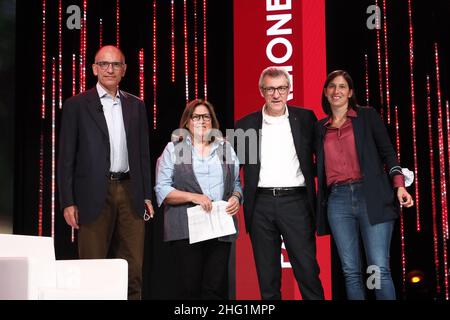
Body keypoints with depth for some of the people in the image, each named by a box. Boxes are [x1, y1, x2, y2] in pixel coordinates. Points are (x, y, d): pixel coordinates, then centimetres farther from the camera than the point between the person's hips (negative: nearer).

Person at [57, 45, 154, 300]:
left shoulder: (136, 106, 13)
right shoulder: (77, 105, 2)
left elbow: (143, 153, 14)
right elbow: (66, 158, 0)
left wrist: (147, 195, 8)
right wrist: (68, 202, -6)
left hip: (130, 193, 3)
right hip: (95, 195, -3)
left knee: (133, 269, 4)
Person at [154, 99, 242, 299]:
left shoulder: (225, 148, 17)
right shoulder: (173, 149, 7)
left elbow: (236, 183, 20)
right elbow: (162, 190, 0)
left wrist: (236, 197, -2)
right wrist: (192, 197, -13)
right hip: (187, 230, -2)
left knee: (216, 287, -1)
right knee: (190, 287, -1)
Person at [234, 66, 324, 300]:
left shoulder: (305, 118, 5)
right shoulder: (246, 125, 7)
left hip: (295, 201, -1)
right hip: (261, 204, 1)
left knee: (307, 270, -3)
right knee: (267, 277, 8)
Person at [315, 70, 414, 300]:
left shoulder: (367, 116, 8)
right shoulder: (320, 127, 16)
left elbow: (387, 152, 4)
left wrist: (399, 185, -8)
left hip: (372, 198, -3)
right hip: (338, 202, 3)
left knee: (379, 269, -10)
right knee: (351, 271, 2)